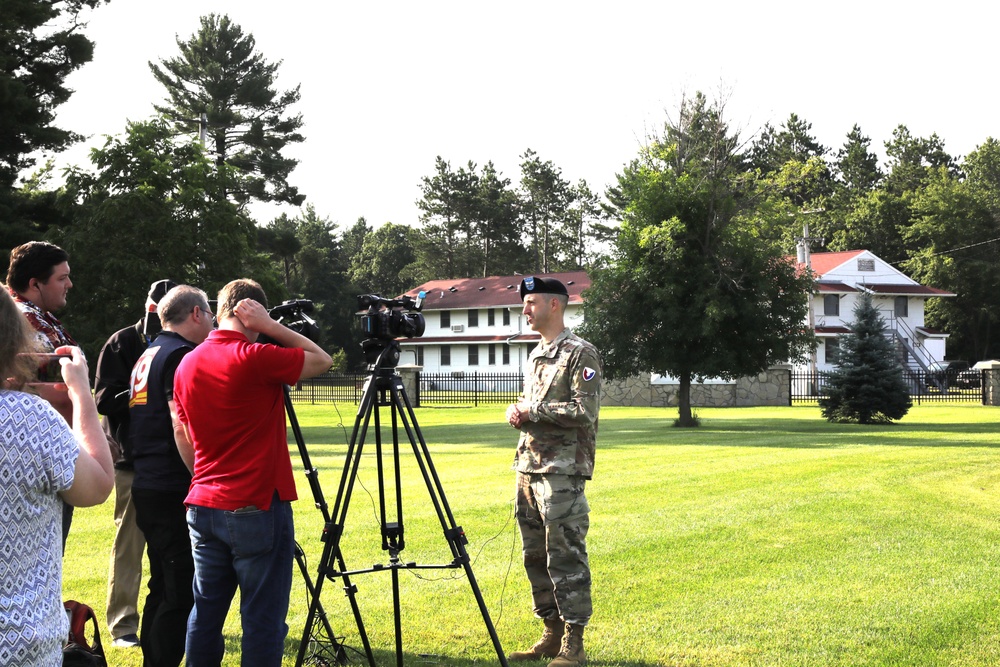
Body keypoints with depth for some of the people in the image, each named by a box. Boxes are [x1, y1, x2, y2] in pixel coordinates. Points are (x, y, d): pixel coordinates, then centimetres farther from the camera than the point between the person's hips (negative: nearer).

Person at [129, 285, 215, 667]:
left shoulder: (148, 356, 18)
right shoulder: (182, 356, -12)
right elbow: (183, 430, -21)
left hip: (148, 489, 10)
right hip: (175, 493, -10)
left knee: (164, 588, 16)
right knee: (182, 595, -7)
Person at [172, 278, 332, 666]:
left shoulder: (188, 364, 8)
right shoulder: (254, 358, -14)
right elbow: (322, 360, -3)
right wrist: (270, 326, -4)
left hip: (203, 507, 7)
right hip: (257, 510, -7)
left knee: (205, 614, 14)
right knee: (263, 622, 0)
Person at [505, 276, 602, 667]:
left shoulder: (580, 354, -8)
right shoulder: (536, 355, 19)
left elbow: (585, 412, -17)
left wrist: (533, 410, -13)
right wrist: (517, 413, 4)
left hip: (562, 472, -9)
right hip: (529, 468, 9)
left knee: (565, 557, -7)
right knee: (536, 556, 11)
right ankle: (552, 634, 20)